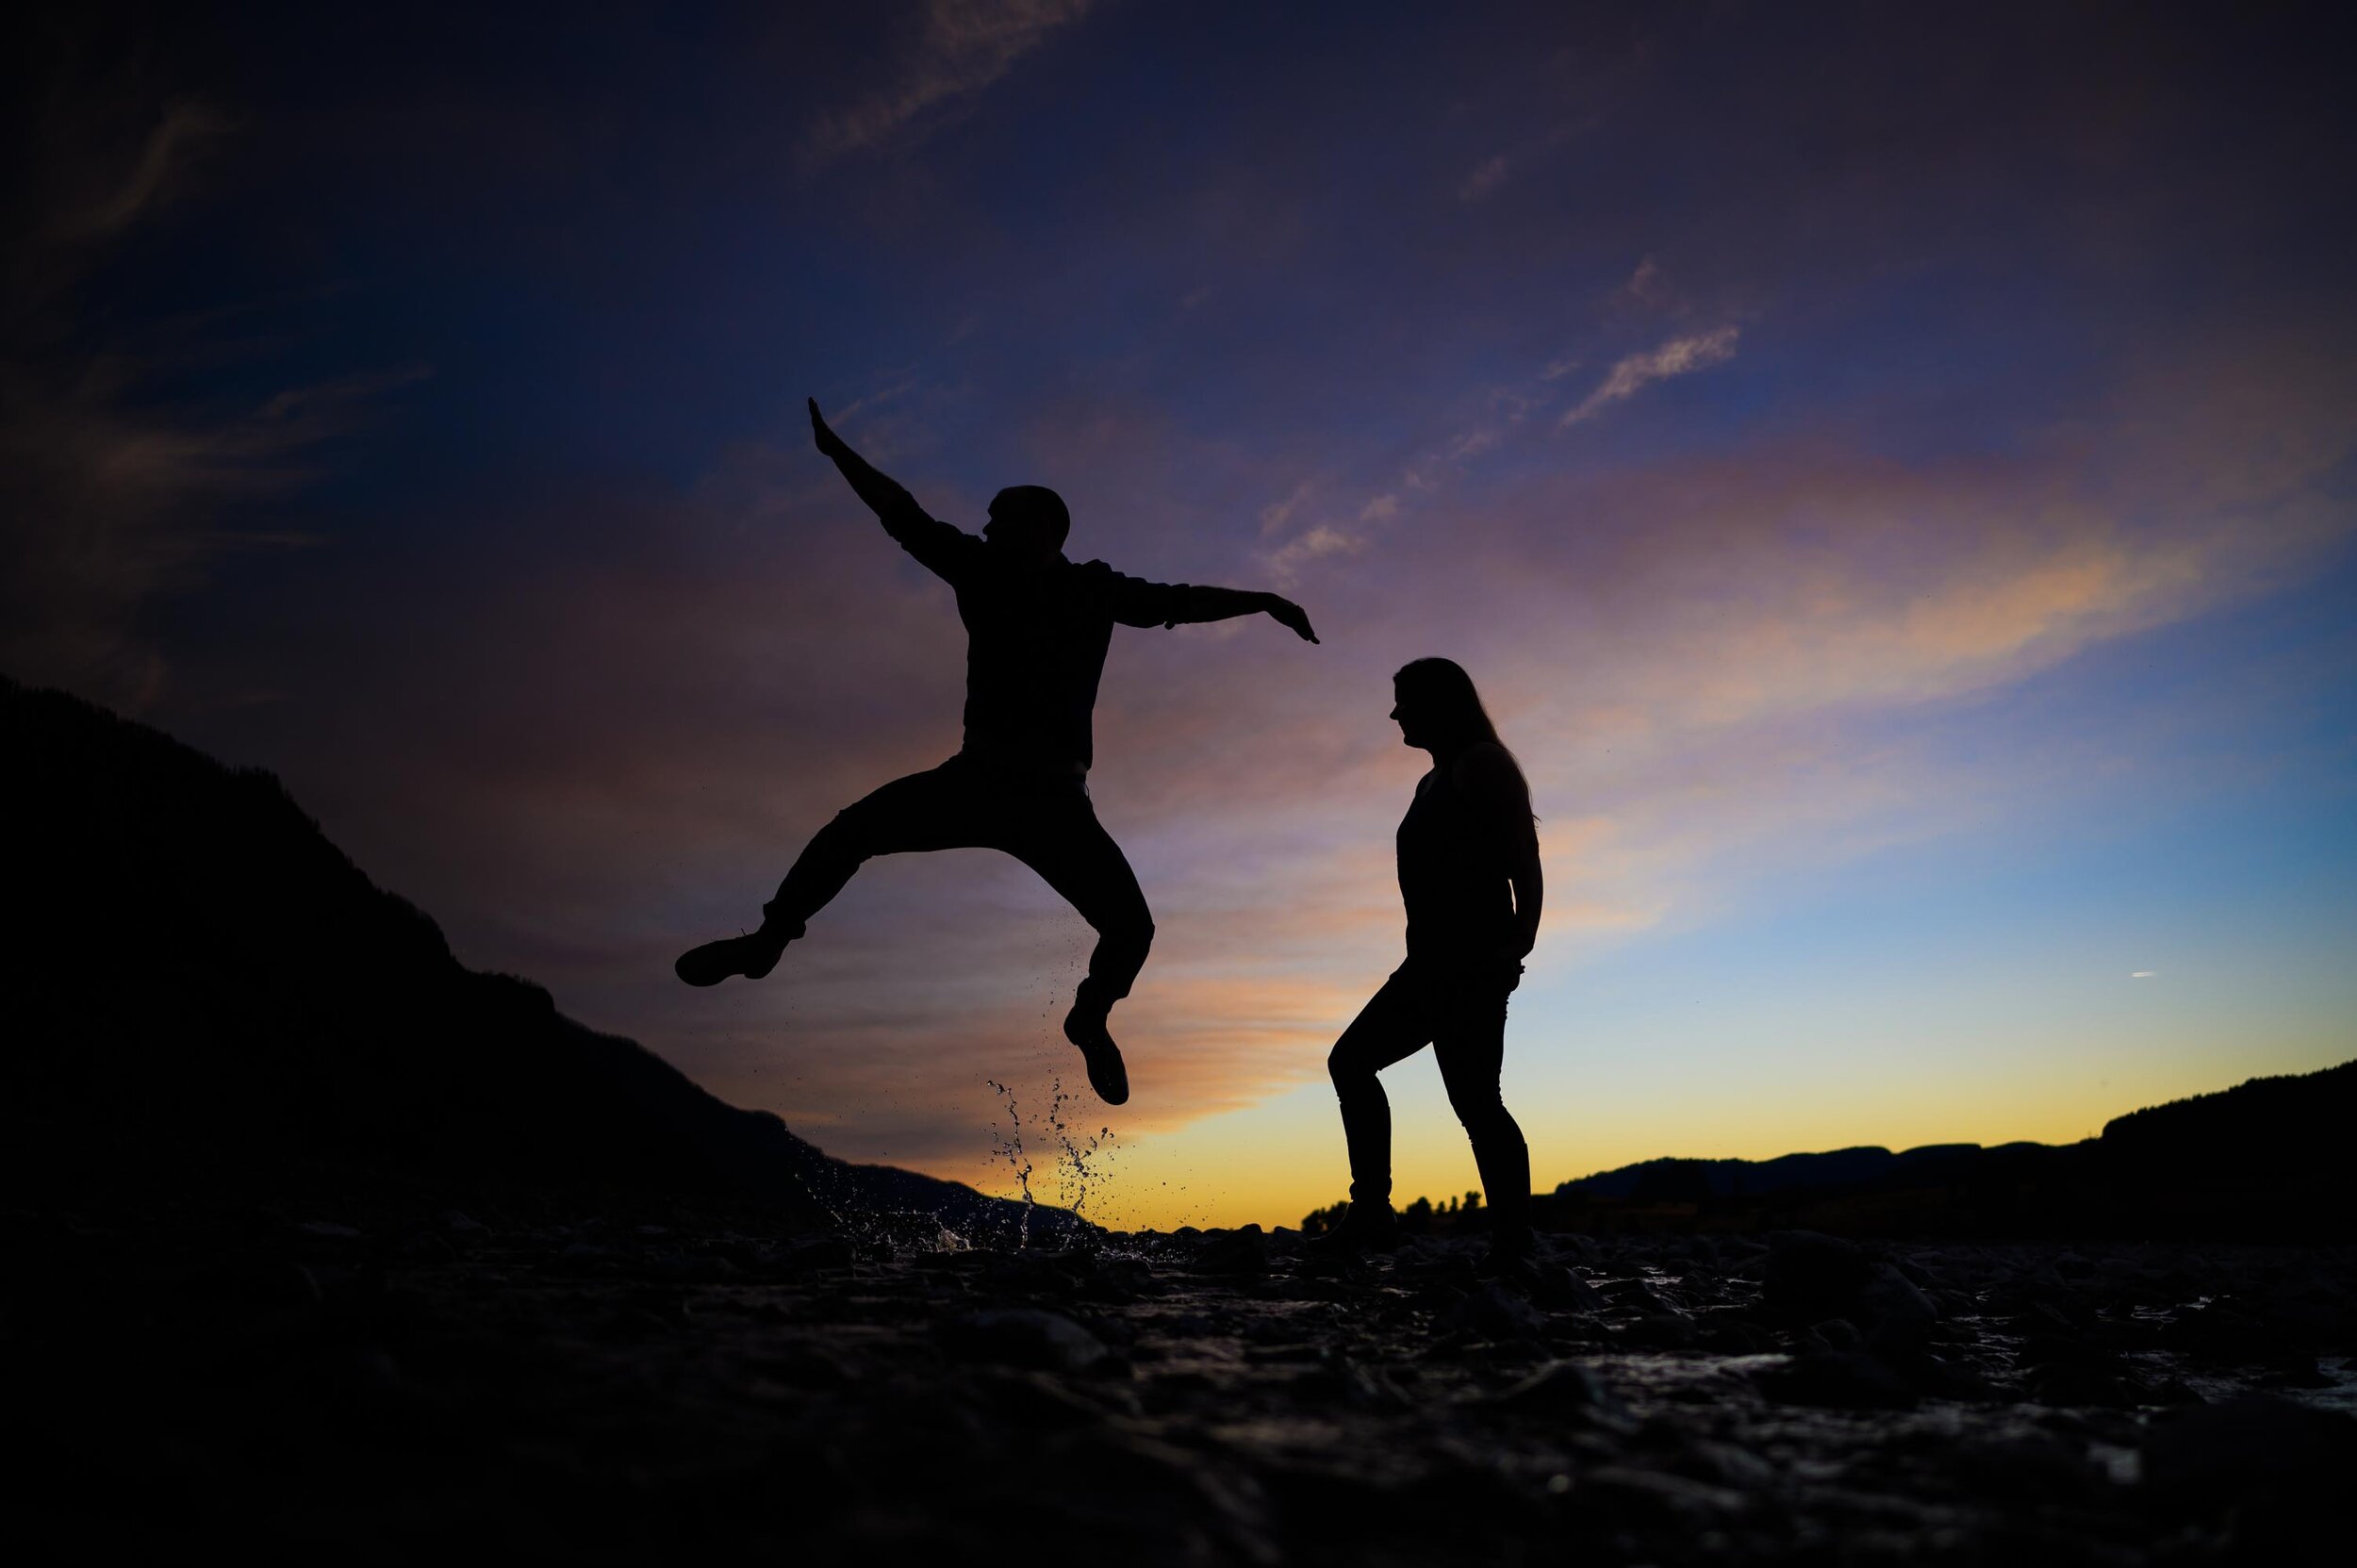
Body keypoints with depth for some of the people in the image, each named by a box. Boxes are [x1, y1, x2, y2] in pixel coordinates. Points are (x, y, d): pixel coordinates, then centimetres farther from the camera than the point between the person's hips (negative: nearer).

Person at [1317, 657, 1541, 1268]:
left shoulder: (1483, 764, -3)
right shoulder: (1433, 784, 24)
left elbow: (1524, 859, -13)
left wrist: (1518, 940, -24)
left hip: (1474, 961, -10)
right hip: (1435, 963, 10)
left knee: (1473, 1099, -15)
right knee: (1352, 1059, 8)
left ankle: (1512, 1247, -14)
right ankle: (1372, 1211, 6)